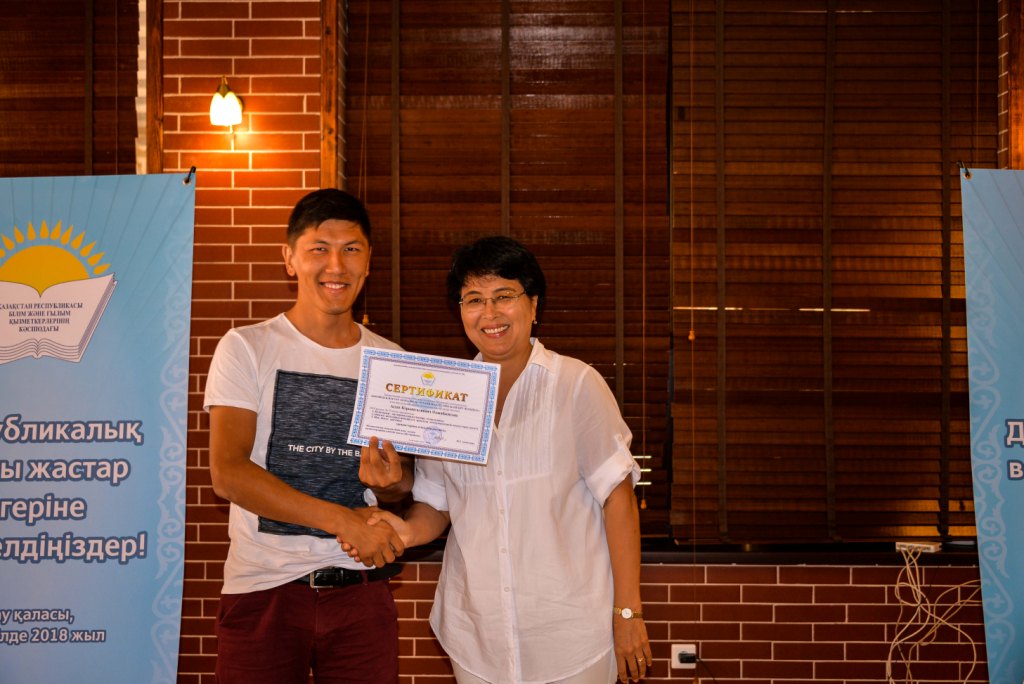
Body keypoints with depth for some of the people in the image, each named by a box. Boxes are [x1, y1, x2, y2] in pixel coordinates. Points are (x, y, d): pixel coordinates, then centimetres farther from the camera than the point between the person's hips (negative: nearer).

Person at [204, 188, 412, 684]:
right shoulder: (246, 348, -1)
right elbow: (228, 473, -12)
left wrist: (394, 480, -10)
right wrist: (343, 520, -20)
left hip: (361, 589, 3)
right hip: (263, 587, -3)